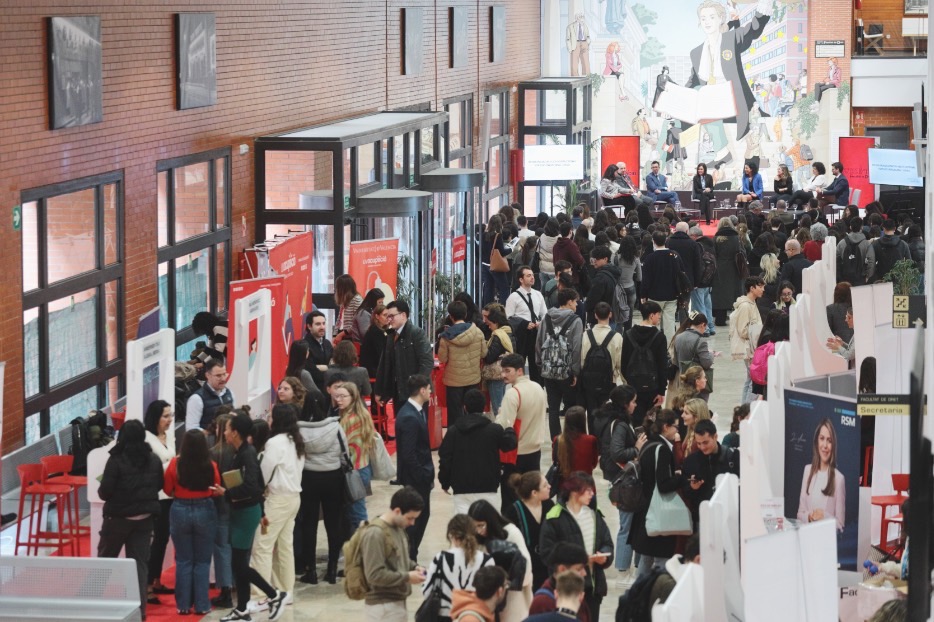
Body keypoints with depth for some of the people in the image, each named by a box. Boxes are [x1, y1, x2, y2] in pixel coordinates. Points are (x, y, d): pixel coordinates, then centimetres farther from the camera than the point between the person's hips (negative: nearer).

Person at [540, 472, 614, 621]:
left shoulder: (594, 516, 11)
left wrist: (604, 556, -10)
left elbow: (607, 543, 12)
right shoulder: (555, 518, -11)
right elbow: (548, 551, -14)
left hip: (593, 583, 6)